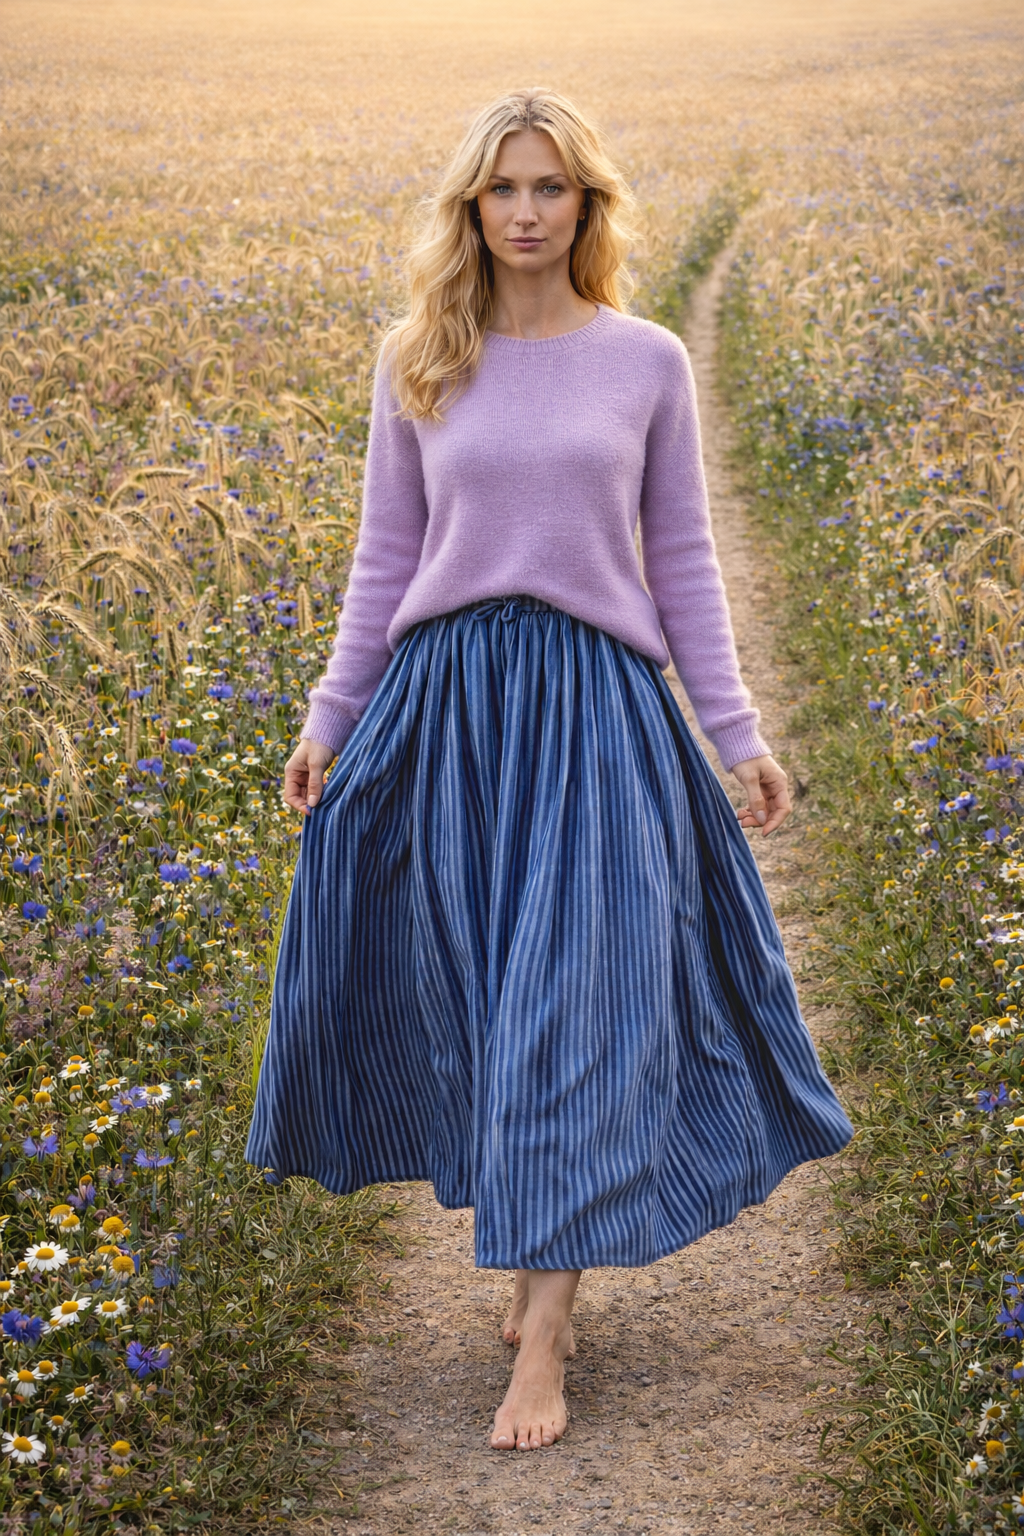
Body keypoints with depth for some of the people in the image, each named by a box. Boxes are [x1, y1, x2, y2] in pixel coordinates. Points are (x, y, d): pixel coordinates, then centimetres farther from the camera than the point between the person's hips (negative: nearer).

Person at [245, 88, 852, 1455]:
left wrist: (740, 735, 3)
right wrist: (332, 716, 6)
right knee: (473, 1003, 7)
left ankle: (540, 1341, -4)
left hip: (597, 711, -2)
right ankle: (539, 1246, 29)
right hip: (443, 702, 2)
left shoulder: (647, 362, 2)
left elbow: (681, 559, 6)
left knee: (576, 1010, -6)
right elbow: (386, 555, 11)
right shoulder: (418, 366, 6)